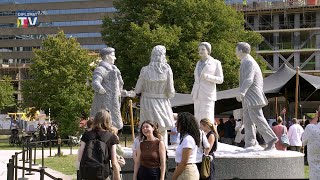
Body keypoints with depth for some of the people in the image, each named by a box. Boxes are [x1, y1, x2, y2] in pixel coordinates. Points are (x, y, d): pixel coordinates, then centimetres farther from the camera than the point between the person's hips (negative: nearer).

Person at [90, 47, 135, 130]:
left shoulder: (111, 69, 23)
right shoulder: (100, 69, -9)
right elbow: (95, 83, -26)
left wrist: (126, 93, 35)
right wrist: (100, 89, -45)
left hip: (112, 104, 10)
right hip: (105, 104, -10)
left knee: (113, 127, 8)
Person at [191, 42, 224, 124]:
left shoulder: (216, 63, 2)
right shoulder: (198, 63, 19)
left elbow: (220, 80, -3)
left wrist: (207, 76, -16)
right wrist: (193, 93, 16)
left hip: (208, 96, -6)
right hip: (198, 96, 6)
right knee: (198, 120, 0)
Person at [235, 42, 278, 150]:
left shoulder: (248, 62, -11)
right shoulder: (247, 62, 23)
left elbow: (249, 79, -26)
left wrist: (242, 92, -37)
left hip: (253, 96, -11)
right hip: (248, 99, 11)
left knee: (257, 119, -14)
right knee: (247, 121, 5)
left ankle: (271, 139, -12)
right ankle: (250, 145, 2)